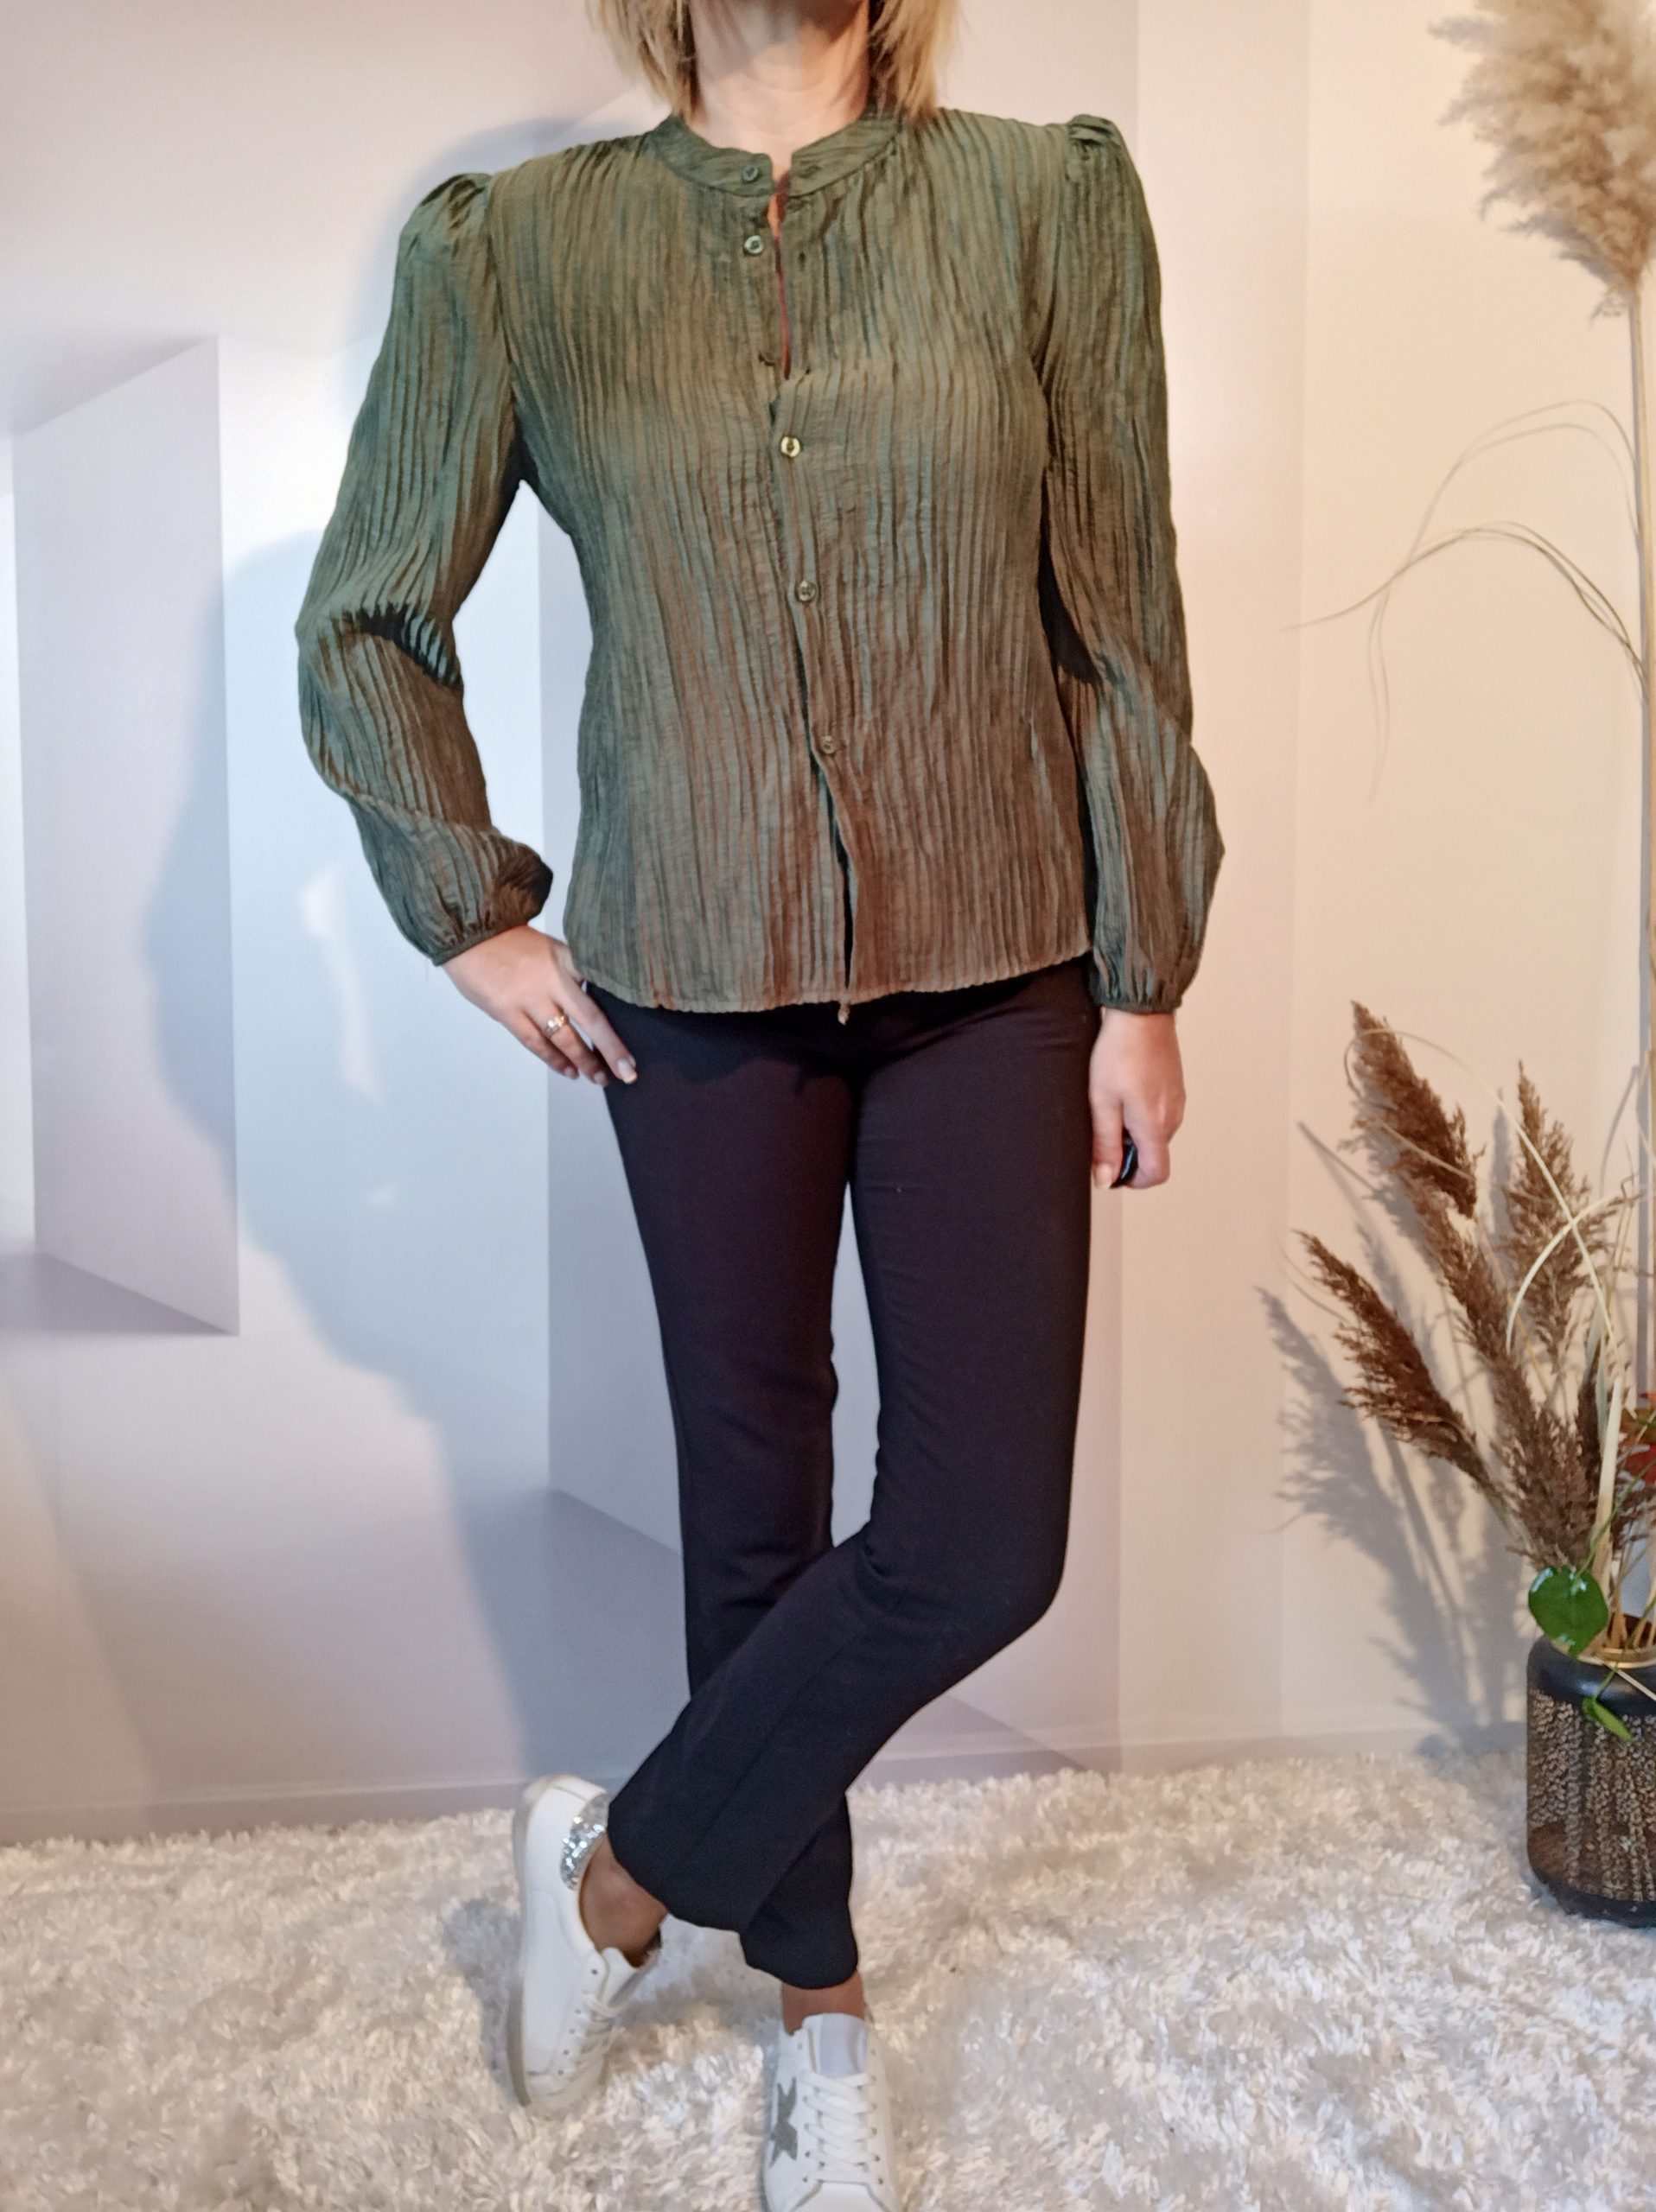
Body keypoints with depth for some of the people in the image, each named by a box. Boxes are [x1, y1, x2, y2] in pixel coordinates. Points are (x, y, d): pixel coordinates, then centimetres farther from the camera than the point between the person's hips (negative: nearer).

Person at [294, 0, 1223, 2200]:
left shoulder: (1048, 199, 0)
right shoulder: (516, 246, 0)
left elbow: (1121, 617, 0)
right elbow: (364, 623, 9)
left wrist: (1146, 979, 0)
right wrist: (469, 912, 4)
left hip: (993, 969, 1)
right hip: (697, 984, 0)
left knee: (986, 1533, -2)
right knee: (757, 1498, 11)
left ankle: (620, 1867, 24)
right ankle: (822, 1999, 34)